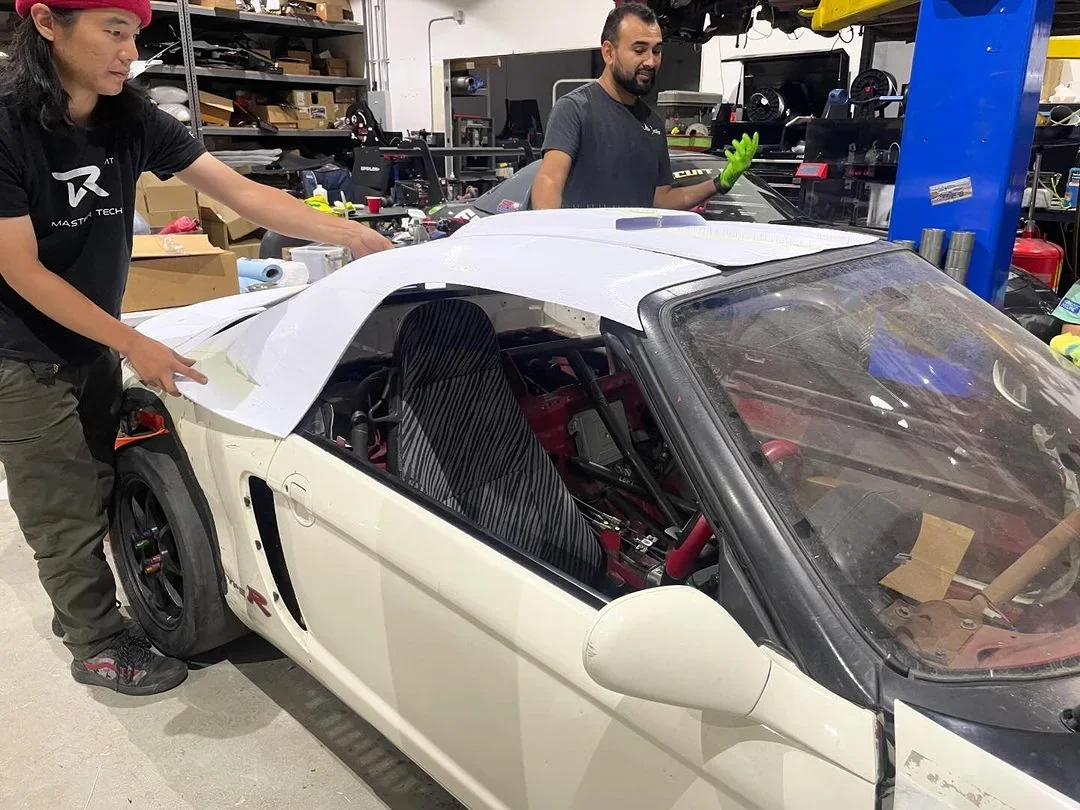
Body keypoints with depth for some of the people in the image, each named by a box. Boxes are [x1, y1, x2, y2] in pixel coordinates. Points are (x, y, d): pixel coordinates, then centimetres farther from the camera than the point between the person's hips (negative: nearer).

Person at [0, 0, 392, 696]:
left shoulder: (133, 122, -8)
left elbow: (241, 193, -12)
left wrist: (349, 234, -20)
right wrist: (135, 345, -23)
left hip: (94, 346, 6)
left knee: (95, 491, 19)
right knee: (66, 512, 5)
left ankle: (77, 608, 42)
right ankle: (100, 645, 25)